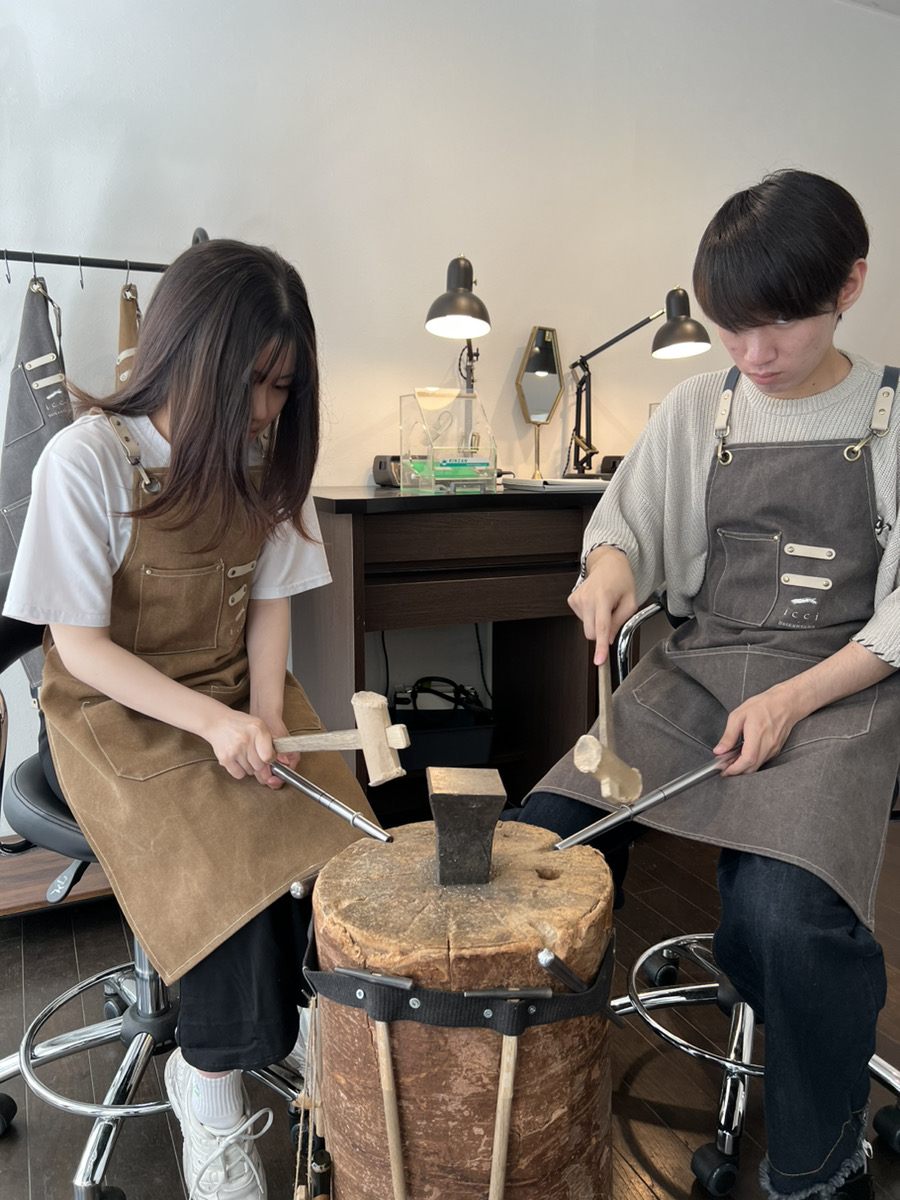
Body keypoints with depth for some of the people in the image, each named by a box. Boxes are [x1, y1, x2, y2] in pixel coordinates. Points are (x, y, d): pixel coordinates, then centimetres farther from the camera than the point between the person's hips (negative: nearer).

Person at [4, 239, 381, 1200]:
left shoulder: (265, 453, 0)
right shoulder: (88, 459, -16)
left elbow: (269, 601, 4)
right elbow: (81, 647, -14)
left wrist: (265, 714, -13)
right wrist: (214, 722, -26)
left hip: (237, 695, 4)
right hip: (118, 714, -4)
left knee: (344, 851, -18)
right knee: (236, 876, -24)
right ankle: (209, 1085, 6)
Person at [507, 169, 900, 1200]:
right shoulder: (698, 409, 10)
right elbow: (626, 516, 17)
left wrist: (793, 700, -15)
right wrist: (610, 564, -8)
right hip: (696, 668, 3)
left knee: (781, 909, -28)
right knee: (542, 828, -20)